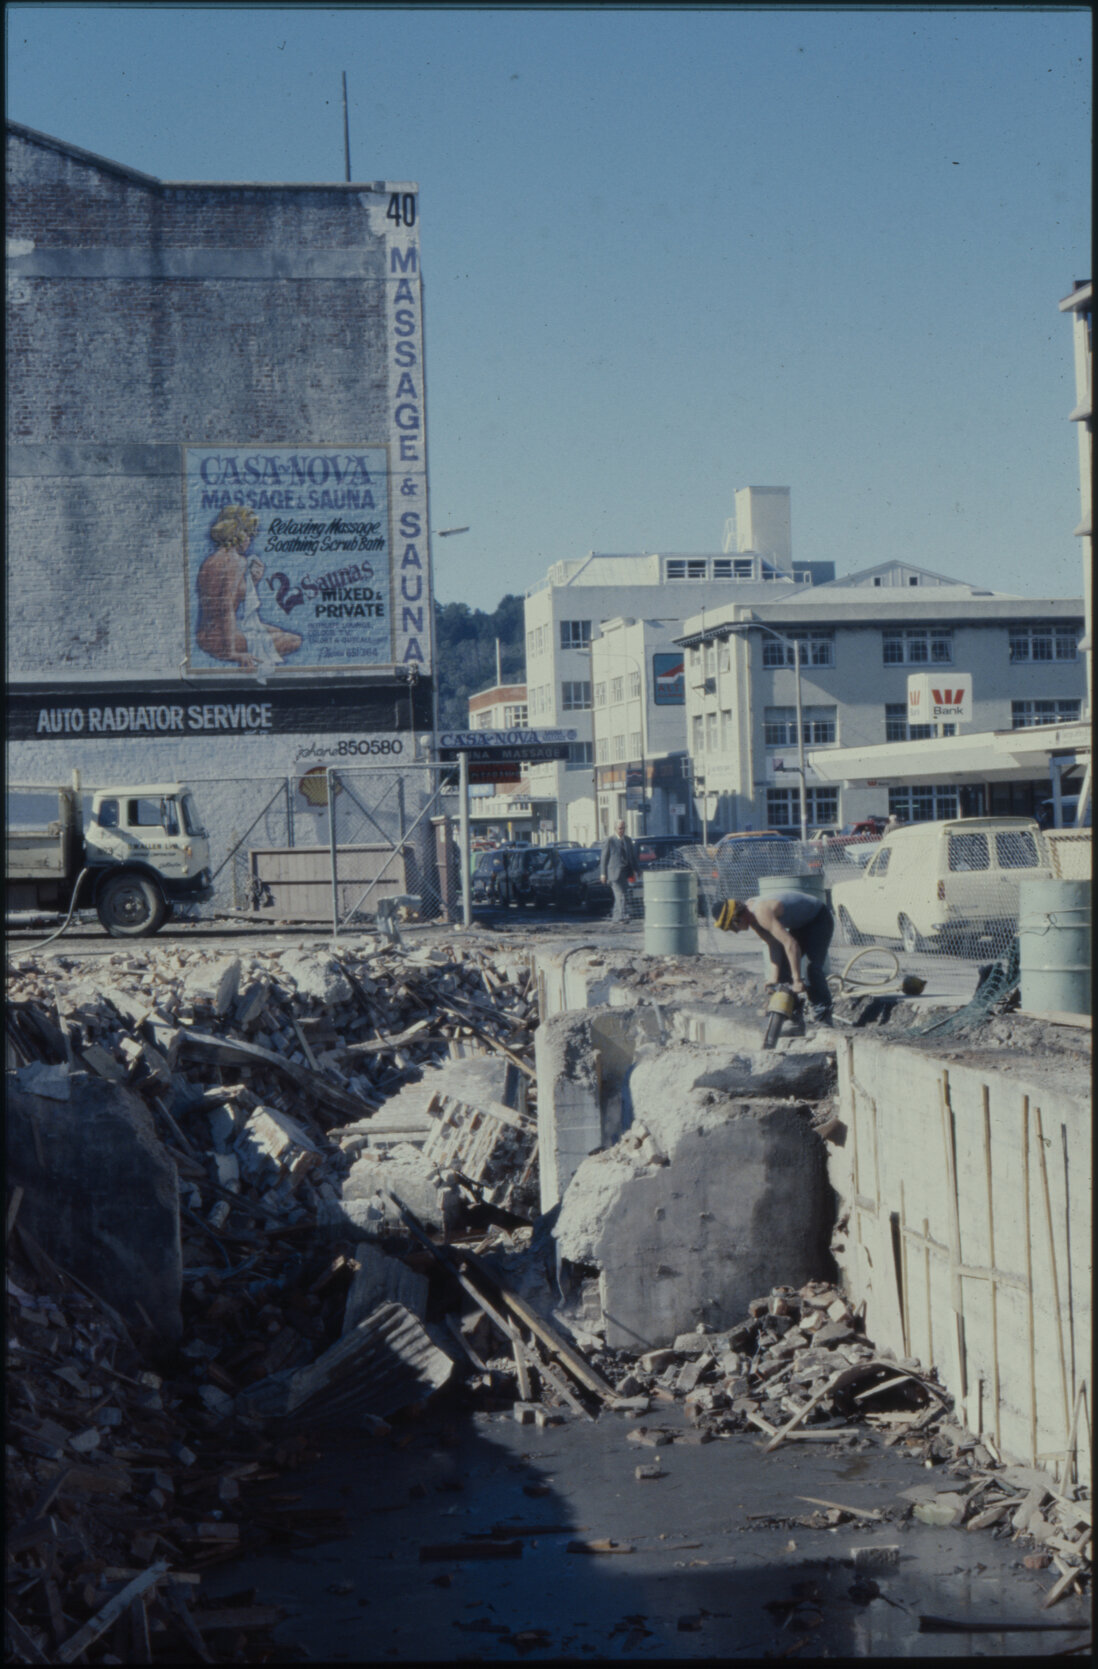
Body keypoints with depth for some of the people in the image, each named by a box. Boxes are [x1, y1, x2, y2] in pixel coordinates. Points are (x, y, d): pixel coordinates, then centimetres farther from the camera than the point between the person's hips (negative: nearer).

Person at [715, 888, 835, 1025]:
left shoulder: (762, 913, -36)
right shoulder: (750, 907, -8)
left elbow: (791, 944, -40)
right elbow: (773, 944, -8)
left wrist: (797, 980, -36)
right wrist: (774, 976, -16)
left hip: (819, 917, -9)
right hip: (801, 924, 9)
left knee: (811, 967, -23)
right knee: (781, 966, 2)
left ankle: (823, 1017, -17)